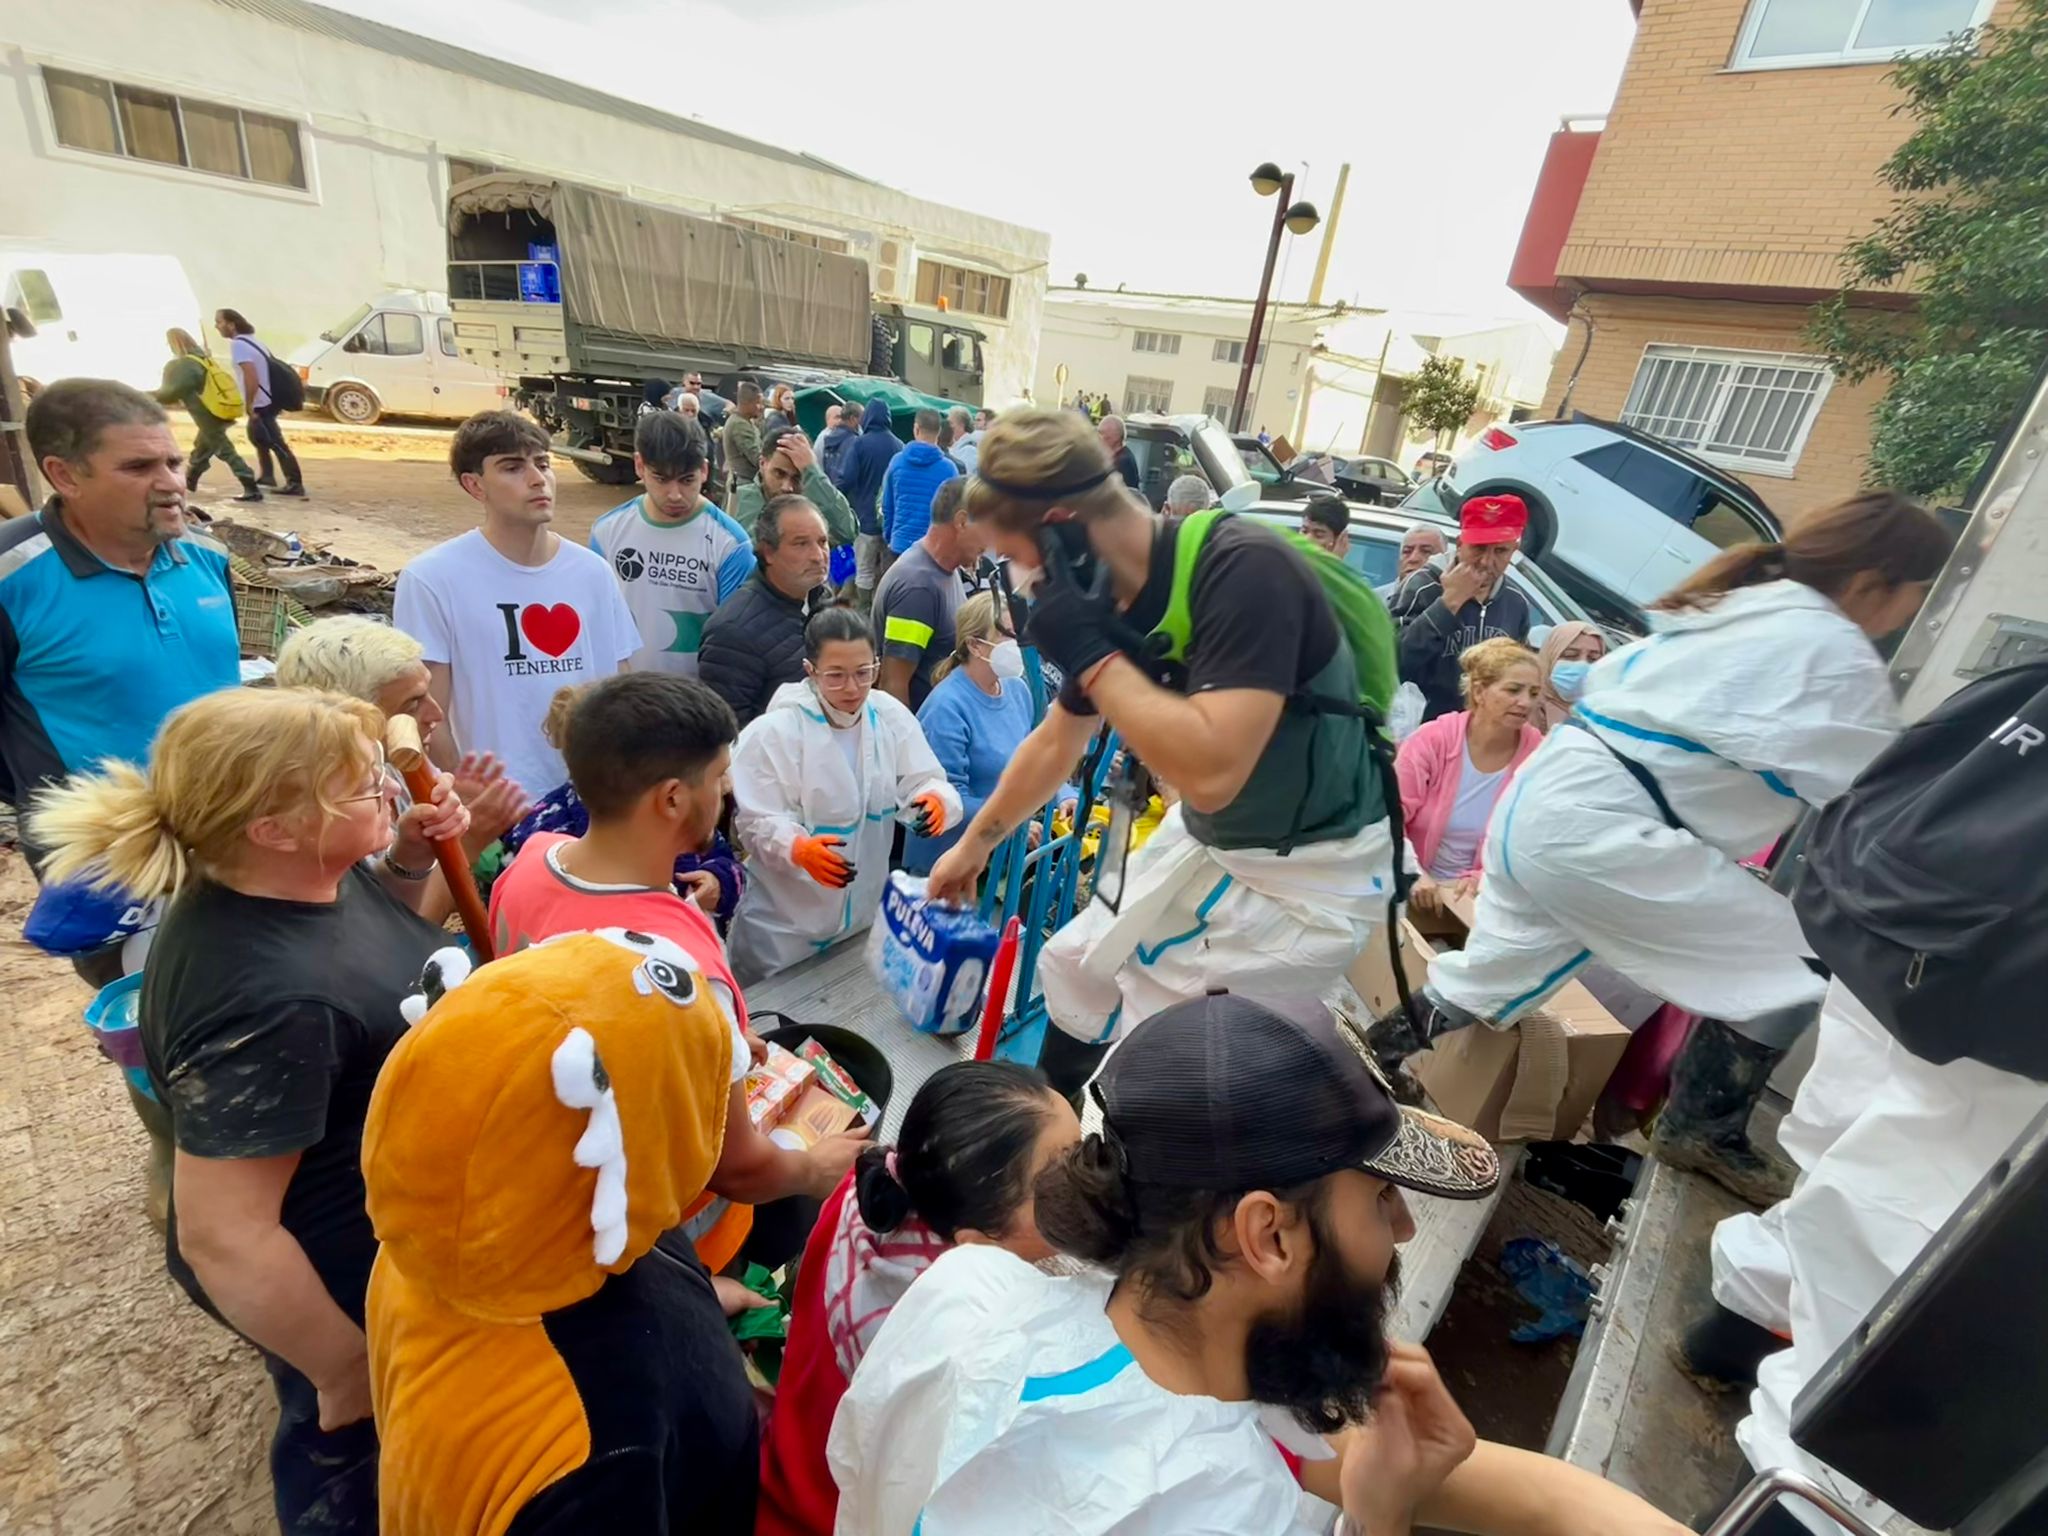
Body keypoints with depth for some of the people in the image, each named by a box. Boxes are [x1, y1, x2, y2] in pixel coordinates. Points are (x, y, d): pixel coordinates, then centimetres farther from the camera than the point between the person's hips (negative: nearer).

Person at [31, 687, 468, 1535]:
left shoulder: (298, 874, -12)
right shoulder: (267, 1003, -38)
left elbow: (380, 926, 10)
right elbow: (221, 1238, -31)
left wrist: (409, 858, -11)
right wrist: (347, 1369, -17)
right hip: (336, 1270, -8)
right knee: (350, 1448, 23)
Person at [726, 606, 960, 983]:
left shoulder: (892, 717, -5)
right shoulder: (773, 731, -15)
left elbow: (921, 782, -7)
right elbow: (756, 821, -16)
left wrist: (936, 798, -31)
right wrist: (798, 847, -37)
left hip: (865, 911, 4)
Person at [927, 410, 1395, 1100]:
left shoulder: (1244, 570, -29)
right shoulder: (1117, 594, -4)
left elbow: (1211, 773, -38)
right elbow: (1056, 742, 11)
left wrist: (1092, 655, -29)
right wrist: (975, 842, 22)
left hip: (1309, 873, -8)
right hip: (1204, 841, 8)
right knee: (1075, 972, 21)